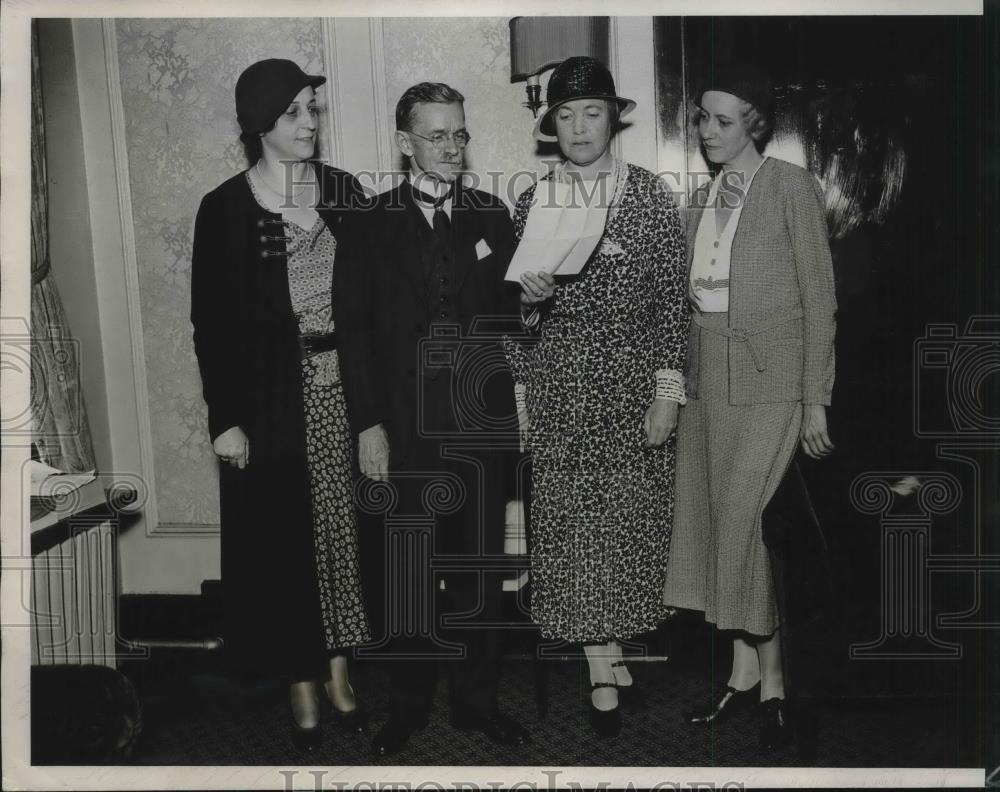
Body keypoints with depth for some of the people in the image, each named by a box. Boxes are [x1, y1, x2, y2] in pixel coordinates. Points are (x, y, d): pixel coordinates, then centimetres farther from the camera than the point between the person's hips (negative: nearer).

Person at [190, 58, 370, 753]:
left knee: (343, 530, 10)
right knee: (283, 539, 6)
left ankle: (339, 671, 26)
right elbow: (212, 322, -4)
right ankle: (303, 684, 21)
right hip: (273, 397, -3)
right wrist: (226, 419, -8)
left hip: (344, 385, 3)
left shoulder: (343, 191, 4)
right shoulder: (226, 209, -5)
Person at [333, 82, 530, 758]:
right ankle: (408, 705, 23)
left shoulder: (492, 217, 8)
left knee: (481, 569, 10)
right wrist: (368, 425, -6)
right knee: (409, 573, 6)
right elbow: (354, 329, -1)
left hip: (485, 423, 2)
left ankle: (478, 701, 25)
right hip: (406, 426, -2)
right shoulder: (371, 224, 1)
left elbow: (511, 311, 11)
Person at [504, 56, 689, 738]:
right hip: (558, 383, 1)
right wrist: (526, 292, -13)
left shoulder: (651, 194, 0)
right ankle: (604, 666, 14)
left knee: (629, 518, 6)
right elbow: (519, 309, 10)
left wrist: (668, 392, -7)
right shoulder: (532, 202, 4)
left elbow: (671, 299, -2)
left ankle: (611, 642, 27)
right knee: (573, 521, 1)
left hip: (633, 381, -1)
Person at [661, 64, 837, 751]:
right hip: (708, 374, 7)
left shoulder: (791, 189, -5)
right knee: (716, 520, 7)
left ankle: (772, 682, 10)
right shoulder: (703, 198, 14)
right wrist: (684, 376, 8)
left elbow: (819, 299, -6)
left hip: (770, 378, -6)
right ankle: (743, 673, 19)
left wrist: (816, 402, -10)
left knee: (752, 524, -7)